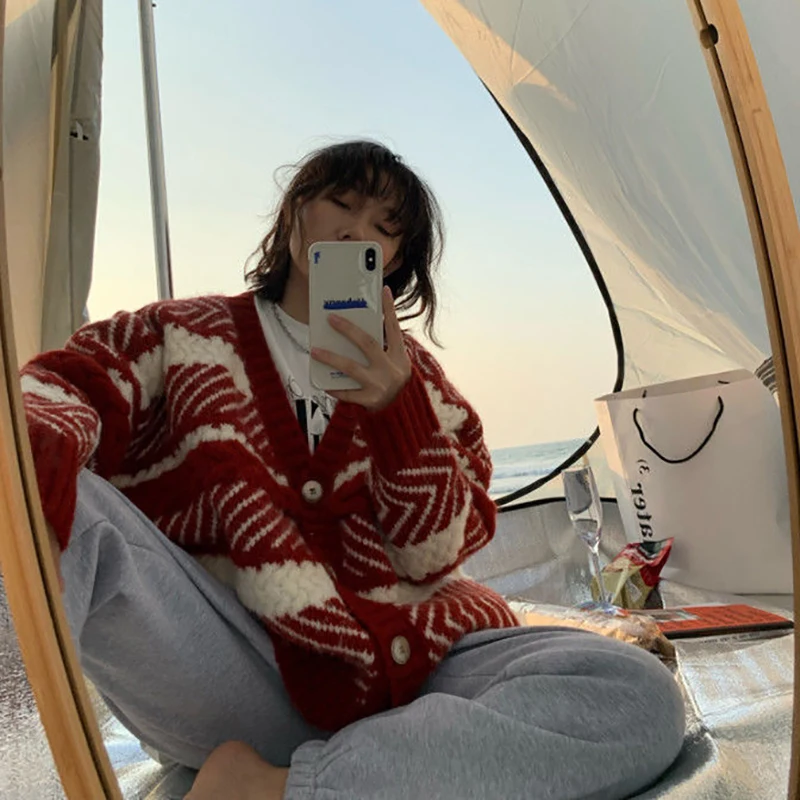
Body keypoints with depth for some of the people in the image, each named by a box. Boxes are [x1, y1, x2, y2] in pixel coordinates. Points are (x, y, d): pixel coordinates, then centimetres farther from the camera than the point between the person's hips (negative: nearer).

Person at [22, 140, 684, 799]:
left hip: (404, 669, 4)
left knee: (644, 700, -21)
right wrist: (36, 438, -31)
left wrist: (397, 405, -12)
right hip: (234, 676, -2)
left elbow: (432, 557, 4)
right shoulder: (184, 333, 11)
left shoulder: (411, 374, 12)